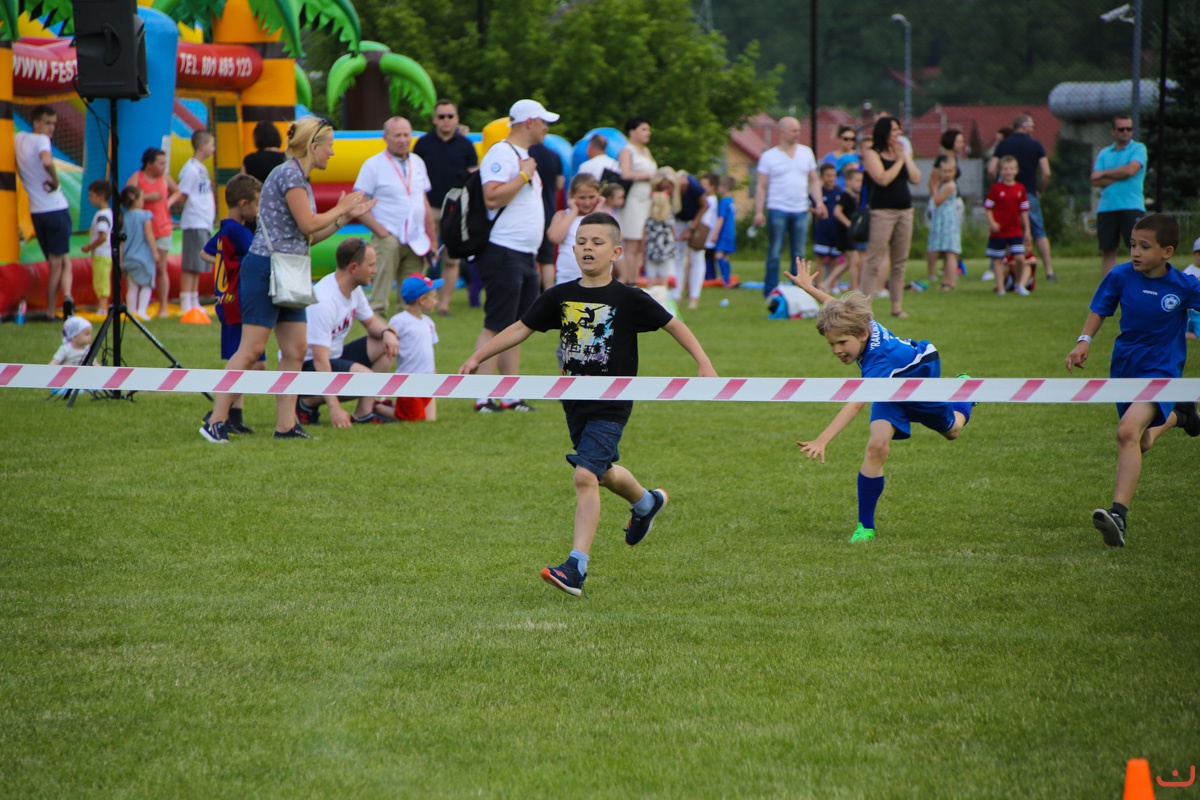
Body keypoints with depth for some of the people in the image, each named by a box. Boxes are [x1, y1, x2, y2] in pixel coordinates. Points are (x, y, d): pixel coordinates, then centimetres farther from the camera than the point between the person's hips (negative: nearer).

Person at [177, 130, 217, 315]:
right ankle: (186, 303, -6)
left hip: (205, 223, 9)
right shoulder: (191, 169, -12)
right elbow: (182, 195, -15)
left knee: (198, 266, 12)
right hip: (195, 223, -9)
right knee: (191, 265, -7)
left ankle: (194, 302, 17)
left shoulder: (202, 168, 17)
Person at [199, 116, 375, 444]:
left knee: (296, 349, 6)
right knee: (252, 349, -11)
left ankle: (286, 424, 8)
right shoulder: (289, 174, -11)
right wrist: (340, 209, -1)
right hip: (265, 269, -10)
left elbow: (308, 237, 19)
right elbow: (308, 224, -16)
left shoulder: (300, 178, 18)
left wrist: (345, 217, 18)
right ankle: (215, 421, -9)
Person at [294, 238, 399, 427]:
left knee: (388, 344, -1)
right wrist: (334, 407, -35)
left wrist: (387, 332, -9)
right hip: (306, 367, -10)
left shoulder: (354, 289, 0)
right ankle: (307, 403, -9)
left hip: (334, 356, 10)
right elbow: (320, 360, -31)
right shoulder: (324, 301, -29)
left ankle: (363, 412, -3)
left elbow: (371, 321, 17)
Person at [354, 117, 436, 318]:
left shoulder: (418, 163, 14)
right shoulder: (373, 165, -3)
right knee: (380, 299, -11)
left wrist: (431, 236, 15)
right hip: (388, 239, -5)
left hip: (416, 241, 5)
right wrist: (380, 231, -14)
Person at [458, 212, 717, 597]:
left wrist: (704, 364, -8)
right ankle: (646, 502, 56)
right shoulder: (560, 296, 2)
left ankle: (576, 566, -19)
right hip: (575, 403, 6)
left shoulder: (629, 299, -9)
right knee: (603, 473, 22)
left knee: (585, 475, -19)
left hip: (611, 407, -6)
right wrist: (478, 357, 5)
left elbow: (673, 324, -2)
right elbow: (521, 328, 8)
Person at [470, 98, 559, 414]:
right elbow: (492, 197, -25)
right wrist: (524, 175, -17)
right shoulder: (501, 154, -11)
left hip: (526, 256, 10)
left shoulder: (524, 157, 20)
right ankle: (482, 397, -13)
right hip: (504, 254, -10)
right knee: (495, 327, -11)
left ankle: (510, 396, 11)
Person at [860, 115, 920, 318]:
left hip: (905, 211, 6)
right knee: (874, 261, -9)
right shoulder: (872, 154, -3)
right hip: (882, 211, -6)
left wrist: (906, 157, -2)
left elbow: (916, 179, 5)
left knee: (899, 262, 8)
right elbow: (883, 179, -16)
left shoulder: (903, 153, 15)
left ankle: (897, 306, 13)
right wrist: (899, 160, -7)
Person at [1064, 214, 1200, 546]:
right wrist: (1084, 341, -8)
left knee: (1128, 431, -27)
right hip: (1125, 366, 5)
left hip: (1161, 368, -5)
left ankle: (1119, 514, -34)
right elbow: (1100, 310, 6)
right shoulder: (1120, 277, -6)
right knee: (1141, 443, 19)